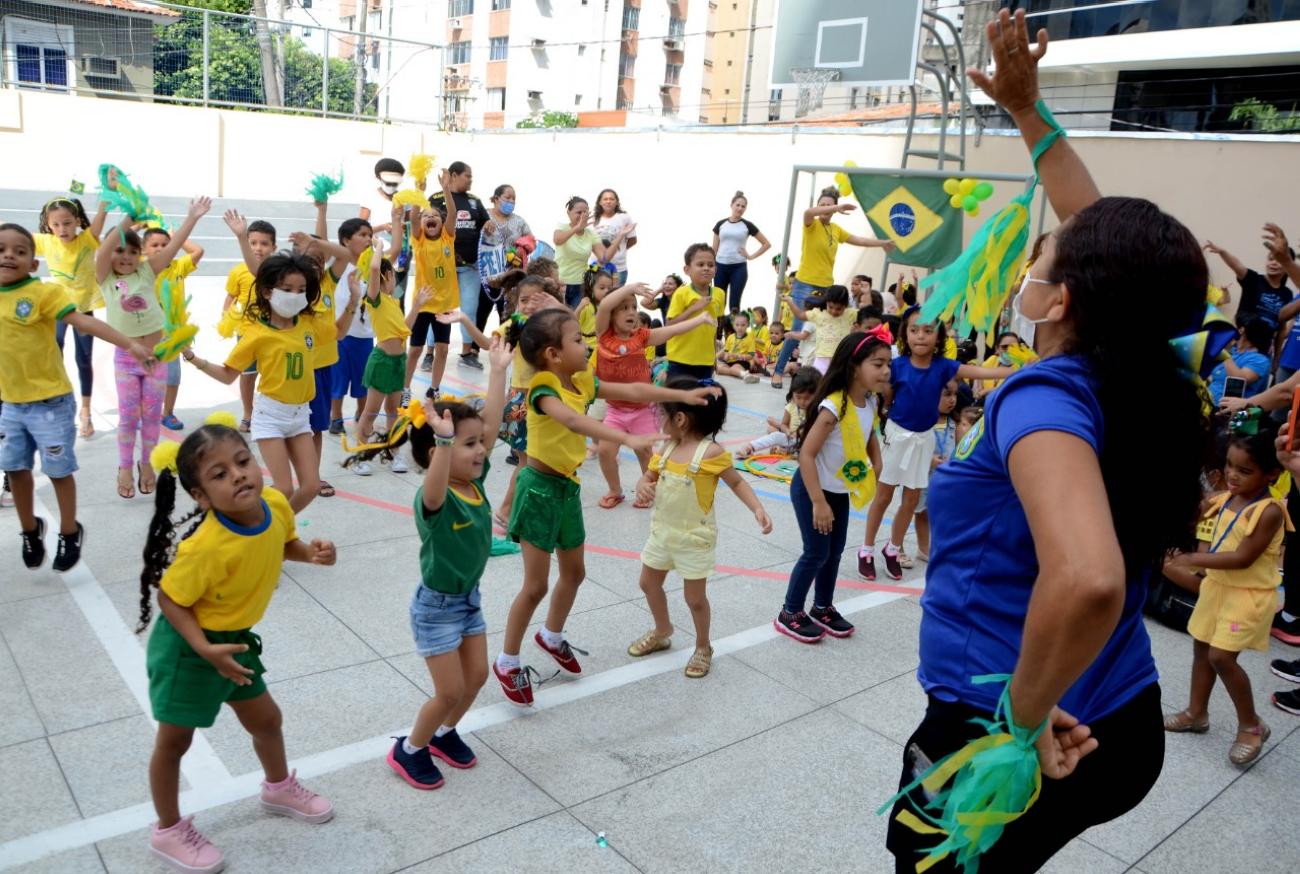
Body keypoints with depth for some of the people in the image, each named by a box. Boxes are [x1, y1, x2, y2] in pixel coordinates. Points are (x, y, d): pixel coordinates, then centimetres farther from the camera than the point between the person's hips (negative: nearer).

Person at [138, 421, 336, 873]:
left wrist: (313, 552, -13)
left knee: (266, 718, 22)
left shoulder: (275, 504, -17)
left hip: (234, 638, 7)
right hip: (187, 648, -7)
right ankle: (168, 830, 35)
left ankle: (278, 789, 49)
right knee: (174, 739, 13)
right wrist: (206, 651, -31)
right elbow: (170, 599, -23)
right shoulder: (206, 547, -36)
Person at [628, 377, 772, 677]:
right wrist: (643, 486, -17)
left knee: (694, 597, 5)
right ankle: (662, 633, 45)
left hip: (695, 537, -7)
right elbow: (649, 476, 7)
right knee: (649, 584, 20)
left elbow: (737, 483, -9)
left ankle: (703, 648, 29)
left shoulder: (711, 452, -20)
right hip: (662, 531, 7)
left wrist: (758, 509, -22)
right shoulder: (667, 448, -1)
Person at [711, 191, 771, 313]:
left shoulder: (747, 225, 2)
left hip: (739, 267, -2)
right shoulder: (720, 224, 6)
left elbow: (766, 244, 6)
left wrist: (751, 256, -1)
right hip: (721, 266, 2)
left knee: (734, 303, -1)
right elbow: (714, 248, 10)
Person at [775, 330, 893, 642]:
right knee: (817, 553, 1)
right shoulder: (834, 407, -30)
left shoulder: (870, 402, -6)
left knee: (835, 550, 16)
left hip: (842, 490, 8)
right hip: (812, 488, -7)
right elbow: (806, 454, -30)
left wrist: (875, 467, 6)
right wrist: (818, 502, -28)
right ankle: (789, 614, 18)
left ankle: (823, 608, 35)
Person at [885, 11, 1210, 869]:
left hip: (1000, 745, -7)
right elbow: (1110, 246, 14)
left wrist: (1026, 715, -26)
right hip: (1123, 731, 7)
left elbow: (1088, 580, -43)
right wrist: (1028, 110, 18)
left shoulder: (1046, 395, -24)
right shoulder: (1149, 385, -2)